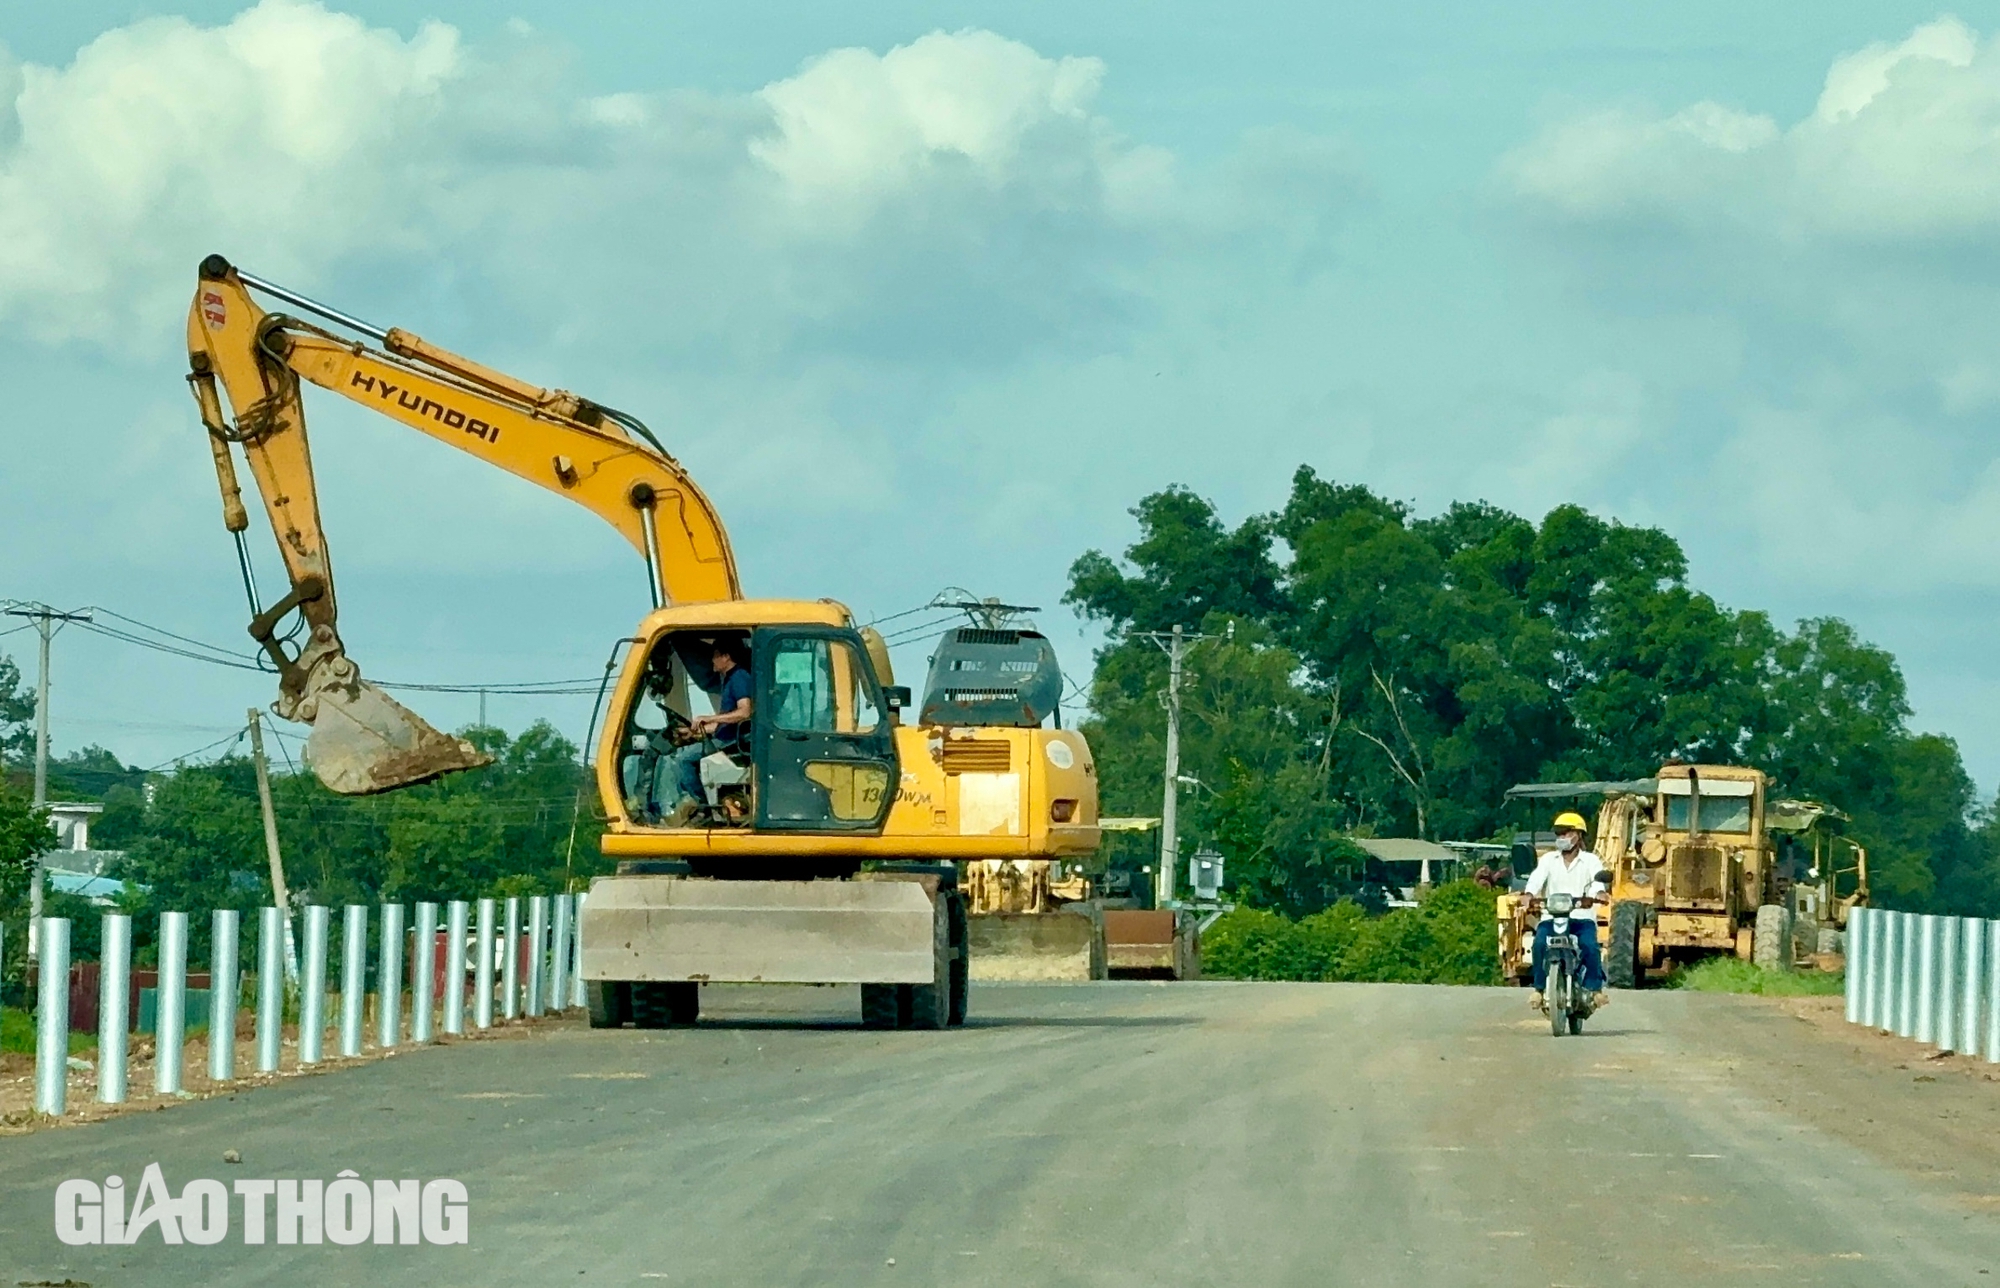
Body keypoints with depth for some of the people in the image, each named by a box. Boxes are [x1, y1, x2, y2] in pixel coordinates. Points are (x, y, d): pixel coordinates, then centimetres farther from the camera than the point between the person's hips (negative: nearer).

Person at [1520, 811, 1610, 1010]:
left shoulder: (1590, 861, 11)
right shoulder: (1548, 859, 16)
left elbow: (1598, 878, -10)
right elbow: (1538, 876, -4)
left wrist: (1596, 893, -35)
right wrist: (1529, 892, -27)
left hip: (1582, 917, -1)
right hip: (1551, 916, 2)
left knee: (1589, 945, -29)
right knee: (1540, 944, -27)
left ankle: (1595, 988, -13)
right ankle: (1540, 988, -16)